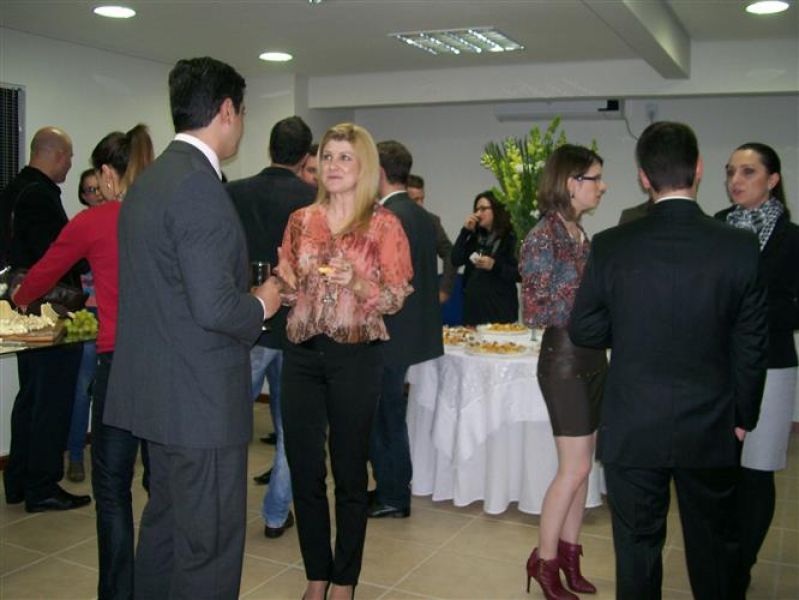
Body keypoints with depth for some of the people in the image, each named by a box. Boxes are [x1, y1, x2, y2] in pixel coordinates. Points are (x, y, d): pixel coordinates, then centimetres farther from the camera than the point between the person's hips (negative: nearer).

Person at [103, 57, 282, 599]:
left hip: (157, 392, 10)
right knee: (210, 547, 3)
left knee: (166, 524, 23)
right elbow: (214, 307, -26)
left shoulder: (150, 178, 12)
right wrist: (260, 305, -7)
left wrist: (246, 296, 14)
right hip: (202, 400, -10)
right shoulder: (199, 186, -19)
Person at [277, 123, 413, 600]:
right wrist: (286, 281, -8)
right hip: (303, 353, 4)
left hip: (356, 356, -3)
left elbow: (397, 298, -4)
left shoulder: (383, 224, -3)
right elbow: (288, 290, 15)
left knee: (349, 472, 7)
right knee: (304, 467, 9)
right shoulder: (301, 220, 8)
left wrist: (356, 282, -22)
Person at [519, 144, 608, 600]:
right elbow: (537, 310, -16)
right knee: (576, 466, -3)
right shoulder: (543, 237, -14)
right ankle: (544, 559, 12)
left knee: (580, 465, 12)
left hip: (592, 357, 8)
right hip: (564, 358, -8)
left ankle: (569, 553, 24)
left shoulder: (581, 235, 11)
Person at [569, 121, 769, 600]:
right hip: (711, 430, 1)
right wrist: (743, 417, 9)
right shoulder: (741, 247, -10)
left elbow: (584, 332, -4)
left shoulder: (611, 246, -12)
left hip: (632, 429, -1)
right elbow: (751, 346, -3)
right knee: (716, 547, 19)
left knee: (638, 547, 13)